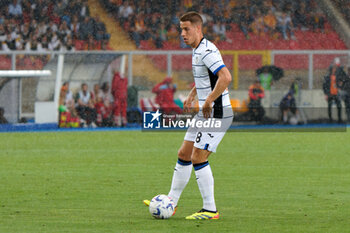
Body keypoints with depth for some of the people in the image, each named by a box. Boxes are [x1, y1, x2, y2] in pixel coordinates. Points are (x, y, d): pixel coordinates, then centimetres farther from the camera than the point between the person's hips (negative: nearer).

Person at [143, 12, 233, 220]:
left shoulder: (207, 51, -19)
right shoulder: (197, 51, 14)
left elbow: (225, 77, -32)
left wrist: (209, 101, -29)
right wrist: (192, 95, 23)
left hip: (217, 114, -10)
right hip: (206, 113, 10)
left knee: (198, 158, -12)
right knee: (184, 155, 12)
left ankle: (210, 210, -6)